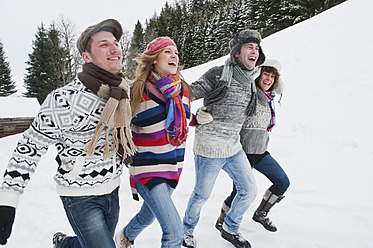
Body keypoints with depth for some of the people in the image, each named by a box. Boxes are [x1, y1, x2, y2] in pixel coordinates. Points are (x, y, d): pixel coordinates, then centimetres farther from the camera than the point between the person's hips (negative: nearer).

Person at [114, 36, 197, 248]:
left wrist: (201, 117, 4)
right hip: (147, 171, -6)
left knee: (148, 215, 27)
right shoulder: (137, 93, -15)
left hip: (173, 168, 6)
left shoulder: (183, 90, 1)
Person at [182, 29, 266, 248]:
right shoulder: (218, 75, -14)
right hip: (210, 148, -7)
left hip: (234, 148, 7)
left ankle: (230, 229, 38)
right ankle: (187, 230, 38)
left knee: (250, 190, 13)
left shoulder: (250, 81, 8)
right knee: (202, 195, 9)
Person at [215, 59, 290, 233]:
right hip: (243, 152, -8)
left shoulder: (269, 99, 11)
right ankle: (223, 217, 26)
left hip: (260, 152, 8)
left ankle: (261, 213, 29)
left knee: (283, 183, 10)